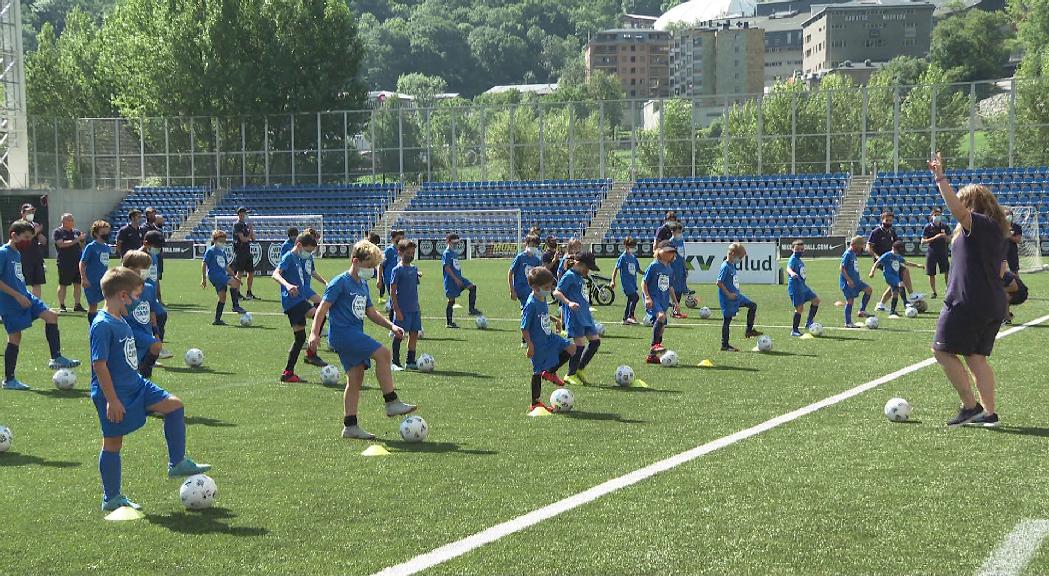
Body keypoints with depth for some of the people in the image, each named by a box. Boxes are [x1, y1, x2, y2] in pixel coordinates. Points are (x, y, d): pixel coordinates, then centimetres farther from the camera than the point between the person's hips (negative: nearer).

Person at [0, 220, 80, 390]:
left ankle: (56, 358, 3)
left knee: (51, 316, -2)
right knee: (15, 337, -3)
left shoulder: (17, 254, 13)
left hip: (24, 296, 9)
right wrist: (17, 296, -22)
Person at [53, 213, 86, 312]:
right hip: (65, 262, -5)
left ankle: (77, 305, 12)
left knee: (78, 284, 5)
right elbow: (61, 244, -15)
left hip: (78, 262, 5)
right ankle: (61, 306, 6)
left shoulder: (76, 232, 14)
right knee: (63, 285, 0)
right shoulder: (57, 232, -1)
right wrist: (76, 240, -16)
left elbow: (82, 246, 21)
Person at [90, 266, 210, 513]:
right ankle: (111, 499, 13)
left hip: (134, 384, 9)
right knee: (113, 443, 2)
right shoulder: (103, 325, -20)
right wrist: (112, 400, -24)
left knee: (174, 405, 0)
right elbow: (99, 364, -23)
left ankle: (177, 463, 7)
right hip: (113, 393, -9)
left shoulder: (121, 322, 10)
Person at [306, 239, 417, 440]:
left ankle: (350, 426, 11)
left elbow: (371, 312, 25)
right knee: (383, 353, -20)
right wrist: (314, 333, -22)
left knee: (355, 379, 7)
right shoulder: (340, 282, -9)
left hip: (354, 336, 9)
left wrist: (392, 326, 15)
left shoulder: (363, 285, 17)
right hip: (342, 332, -9)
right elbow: (323, 308, -13)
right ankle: (392, 403, -15)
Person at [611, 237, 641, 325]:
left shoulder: (633, 258, 13)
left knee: (630, 301, 10)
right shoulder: (623, 257, -7)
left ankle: (625, 319, 18)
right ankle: (631, 316, -15)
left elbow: (638, 270, 22)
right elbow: (616, 269, -8)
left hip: (633, 282, 8)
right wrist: (613, 281, -15)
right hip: (626, 282, -8)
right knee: (635, 297, -20)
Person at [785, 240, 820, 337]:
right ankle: (794, 330, -1)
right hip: (795, 288, -10)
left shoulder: (799, 260, 14)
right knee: (799, 308, -9)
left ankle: (809, 322, 15)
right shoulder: (793, 259, -15)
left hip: (803, 286, 10)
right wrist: (792, 273, -56)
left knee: (816, 300, 11)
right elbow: (788, 268, -36)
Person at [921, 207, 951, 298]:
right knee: (931, 274, 4)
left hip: (943, 252, 1)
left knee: (947, 272, -6)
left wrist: (945, 237, -11)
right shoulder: (928, 227, -3)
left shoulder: (945, 227, 4)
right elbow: (923, 241, -7)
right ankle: (933, 292, 18)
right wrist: (934, 238, -18)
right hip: (932, 252, -1)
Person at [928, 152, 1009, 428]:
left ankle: (970, 407, -3)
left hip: (968, 302, -9)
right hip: (994, 304, 9)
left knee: (943, 350, -1)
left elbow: (958, 210, -32)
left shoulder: (977, 224, -11)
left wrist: (940, 179, -35)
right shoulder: (997, 230, 18)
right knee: (976, 357, 14)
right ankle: (989, 413, 9)